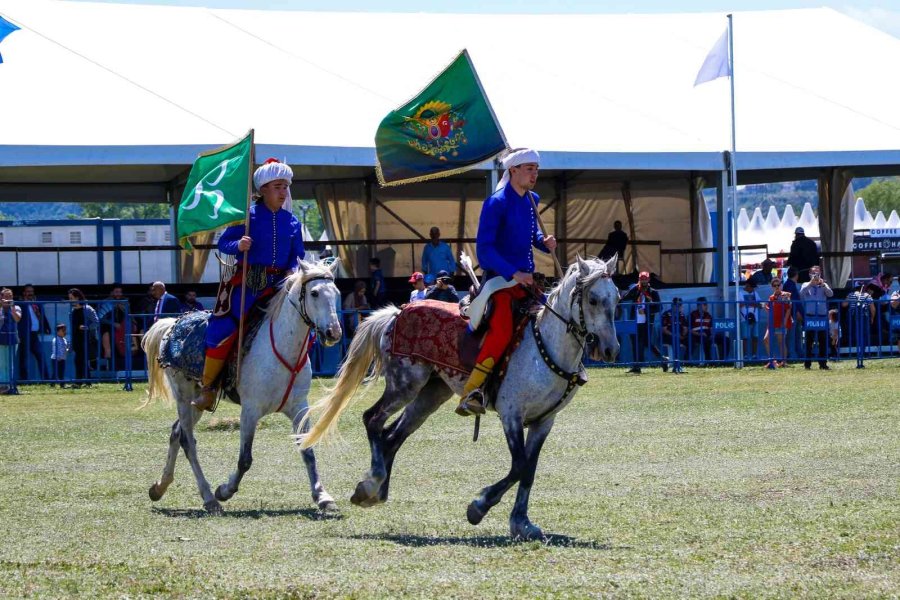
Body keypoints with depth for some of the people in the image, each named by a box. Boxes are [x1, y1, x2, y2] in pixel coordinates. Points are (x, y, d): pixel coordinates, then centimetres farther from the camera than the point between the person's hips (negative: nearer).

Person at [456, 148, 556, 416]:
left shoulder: (532, 201, 12)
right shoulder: (496, 203, -12)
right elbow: (484, 248, -16)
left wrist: (544, 242, 4)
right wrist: (513, 273, -24)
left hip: (526, 279, 8)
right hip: (499, 279, -8)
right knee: (502, 331, -29)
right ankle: (472, 392, -30)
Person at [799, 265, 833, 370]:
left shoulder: (823, 285, 11)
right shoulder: (806, 285, 9)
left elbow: (830, 294, -5)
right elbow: (802, 293, -10)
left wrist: (822, 284, -18)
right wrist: (811, 283, -18)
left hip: (822, 316, 1)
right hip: (810, 316, -1)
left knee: (823, 341, 1)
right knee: (809, 341, 0)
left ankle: (823, 363, 7)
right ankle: (807, 363, 3)